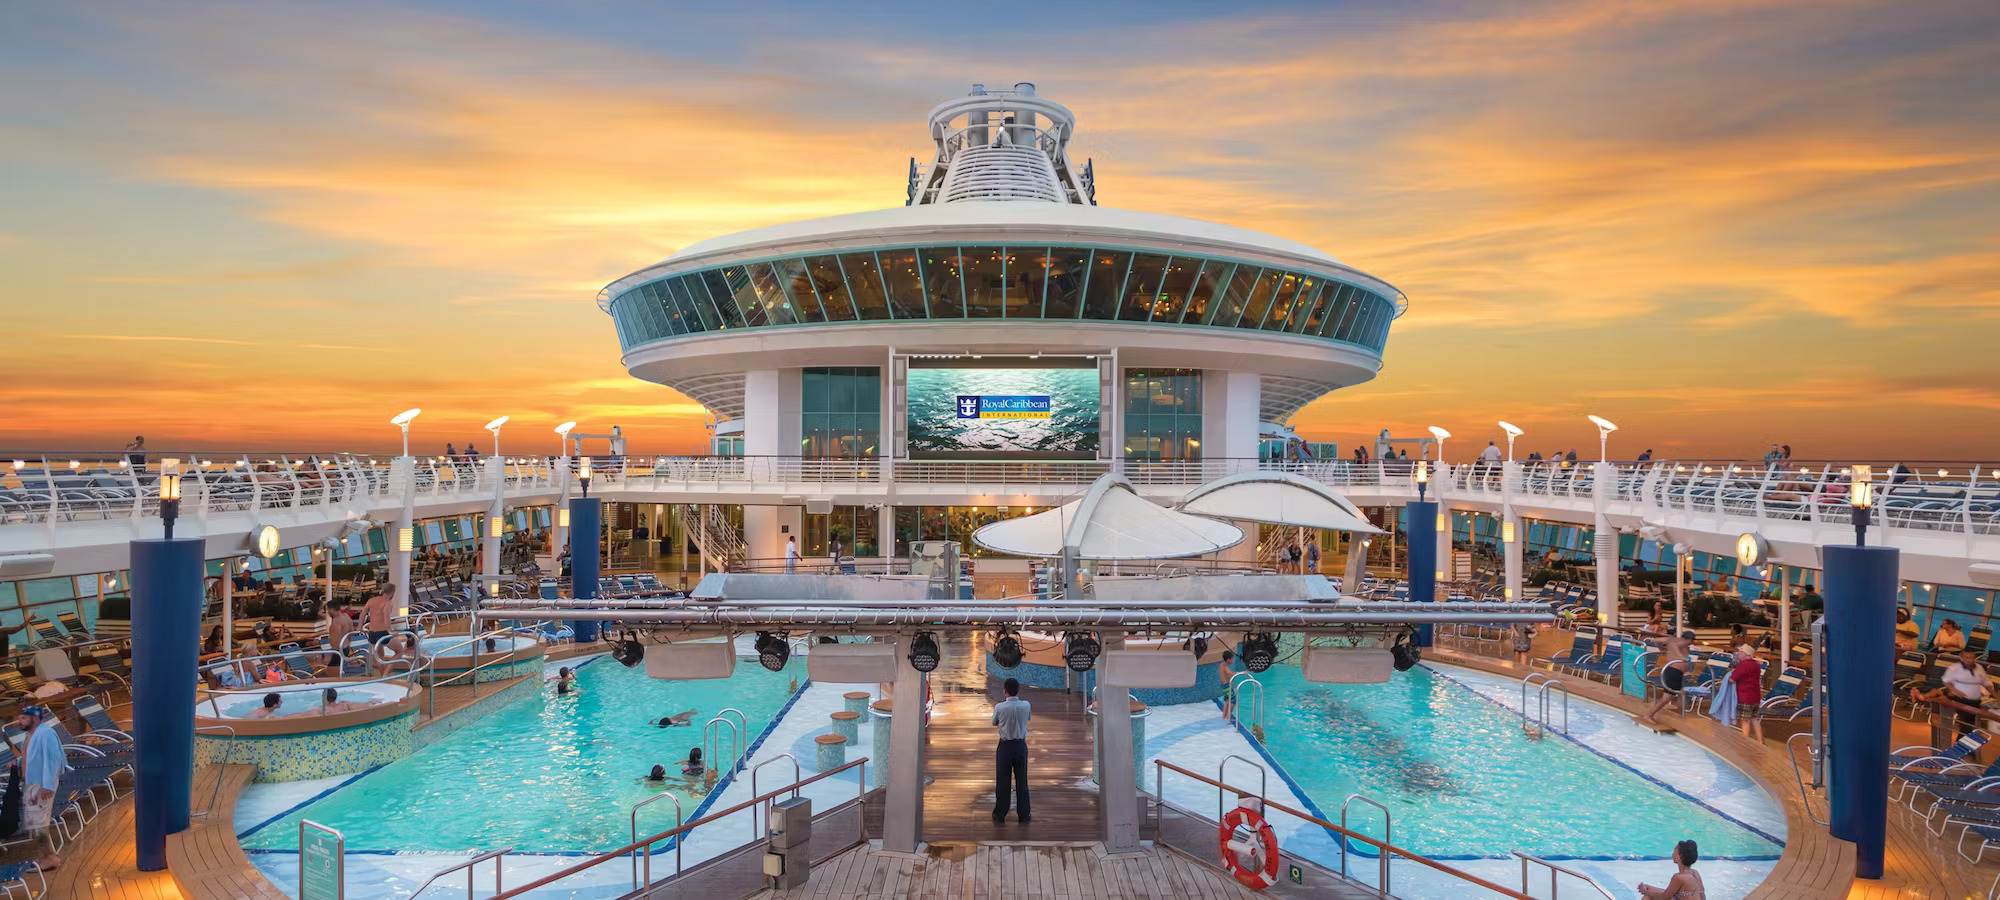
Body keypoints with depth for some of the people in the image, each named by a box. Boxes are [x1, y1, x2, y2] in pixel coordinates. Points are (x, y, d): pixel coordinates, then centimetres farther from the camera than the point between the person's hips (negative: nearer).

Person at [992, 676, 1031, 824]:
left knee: (1002, 781, 8)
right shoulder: (1026, 705, -8)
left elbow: (994, 723, 3)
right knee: (1022, 781, 10)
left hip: (1005, 746, -2)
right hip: (1021, 745, 2)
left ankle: (999, 815, 15)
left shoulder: (999, 707, -14)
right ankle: (1024, 815, 15)